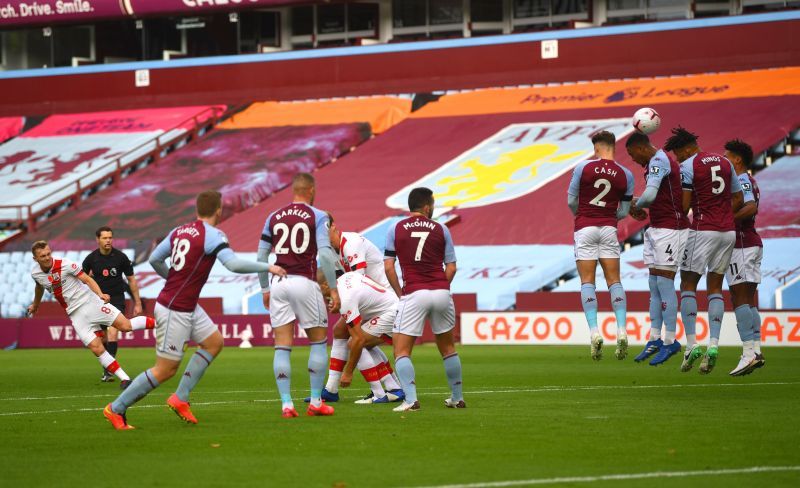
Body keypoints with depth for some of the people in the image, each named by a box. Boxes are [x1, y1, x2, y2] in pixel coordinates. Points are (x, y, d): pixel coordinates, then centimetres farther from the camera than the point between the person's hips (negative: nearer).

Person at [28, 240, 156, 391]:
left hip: (90, 301, -3)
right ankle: (124, 379, -4)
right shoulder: (35, 274, 1)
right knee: (96, 348, -9)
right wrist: (35, 305, 42)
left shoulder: (65, 264, -12)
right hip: (75, 313, 3)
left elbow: (87, 279, -9)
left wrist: (100, 294, -25)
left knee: (125, 325, -15)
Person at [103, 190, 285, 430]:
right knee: (165, 370, -1)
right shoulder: (212, 235, -17)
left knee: (214, 343, 17)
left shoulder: (179, 231, 5)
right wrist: (267, 267, -17)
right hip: (175, 311, -9)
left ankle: (180, 398, 16)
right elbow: (234, 264, -29)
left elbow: (154, 259, 12)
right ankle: (116, 408, 6)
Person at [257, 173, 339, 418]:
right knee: (318, 342, 11)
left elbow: (261, 256, 11)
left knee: (282, 347, 4)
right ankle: (316, 402, 9)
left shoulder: (274, 218, 11)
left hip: (279, 285, 3)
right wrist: (333, 288, -5)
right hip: (305, 283, -3)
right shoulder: (317, 216, 0)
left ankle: (286, 403, -2)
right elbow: (325, 254, -10)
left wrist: (265, 289, 20)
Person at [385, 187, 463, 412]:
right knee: (448, 348, 20)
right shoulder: (440, 229, 8)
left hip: (413, 294, -2)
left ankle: (411, 400, -18)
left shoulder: (396, 229, 5)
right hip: (441, 292, 2)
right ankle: (457, 398, 26)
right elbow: (451, 267, 8)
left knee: (401, 351, 0)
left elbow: (388, 267, 1)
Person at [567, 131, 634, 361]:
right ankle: (621, 331, -9)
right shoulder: (626, 175, 2)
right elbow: (623, 212, 7)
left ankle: (594, 333, -14)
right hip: (609, 229, 2)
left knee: (587, 281, -1)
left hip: (585, 228, -2)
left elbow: (571, 201, 1)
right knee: (614, 281, 5)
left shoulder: (584, 167, -6)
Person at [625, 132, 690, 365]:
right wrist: (640, 206, 8)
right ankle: (655, 339, 12)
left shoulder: (658, 161, -15)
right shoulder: (659, 161, 17)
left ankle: (670, 342, -6)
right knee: (655, 286, 9)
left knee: (664, 284, -9)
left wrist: (637, 206, -9)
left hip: (670, 230, -10)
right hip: (656, 230, 10)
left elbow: (650, 195, -28)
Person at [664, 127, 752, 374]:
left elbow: (684, 206, -9)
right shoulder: (725, 162, 13)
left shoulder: (687, 166, -6)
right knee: (715, 288, 9)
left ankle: (691, 344, -7)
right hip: (728, 231, 6)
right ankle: (713, 345, -3)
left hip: (702, 231, -6)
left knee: (688, 285, 3)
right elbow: (739, 200, 16)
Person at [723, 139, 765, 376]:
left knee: (740, 298, -12)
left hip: (741, 244, -10)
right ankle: (756, 350, 10)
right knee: (748, 300, 11)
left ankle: (749, 352, -18)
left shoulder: (741, 181, -11)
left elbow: (750, 207, -25)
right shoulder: (748, 182, 20)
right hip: (753, 243, 10)